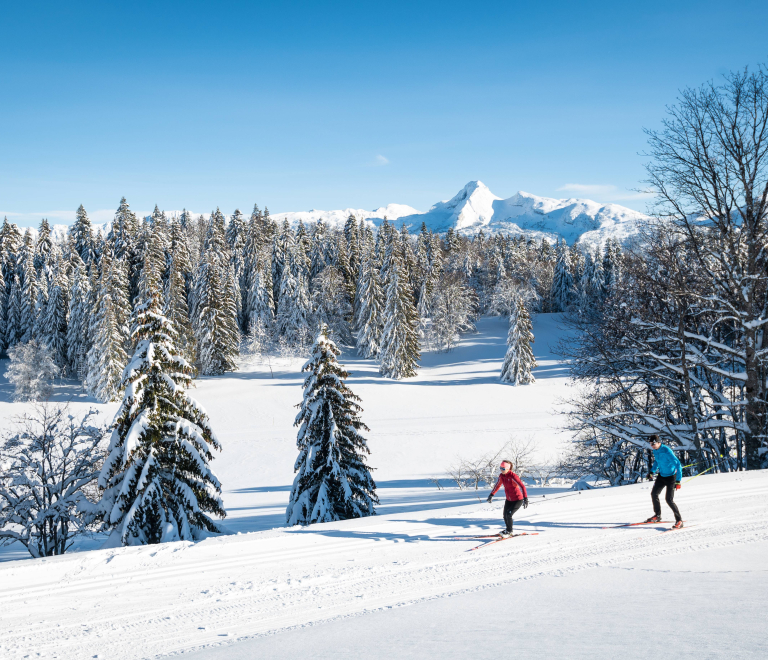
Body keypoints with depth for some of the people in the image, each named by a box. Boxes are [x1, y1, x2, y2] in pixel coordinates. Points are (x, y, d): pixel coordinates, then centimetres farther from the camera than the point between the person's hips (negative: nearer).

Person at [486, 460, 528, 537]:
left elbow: (522, 486, -29)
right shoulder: (501, 476, -3)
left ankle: (509, 531, 8)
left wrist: (525, 499, -37)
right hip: (509, 500, 7)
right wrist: (491, 495, 21)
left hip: (518, 499, -7)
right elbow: (498, 485, 16)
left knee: (509, 515, -15)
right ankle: (508, 530, 33)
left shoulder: (513, 476, -25)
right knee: (505, 516, 8)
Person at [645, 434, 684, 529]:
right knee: (654, 493, 15)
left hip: (671, 477, -9)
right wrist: (652, 471, 11)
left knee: (669, 500, -13)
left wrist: (678, 481, -30)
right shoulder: (655, 450, -4)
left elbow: (678, 464, -28)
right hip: (661, 475, 9)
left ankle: (679, 520, -1)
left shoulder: (666, 451, -29)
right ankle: (657, 516, 32)